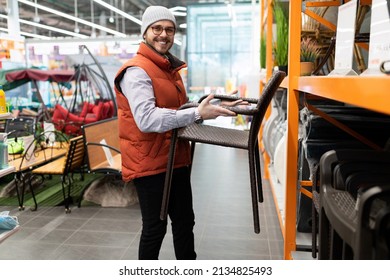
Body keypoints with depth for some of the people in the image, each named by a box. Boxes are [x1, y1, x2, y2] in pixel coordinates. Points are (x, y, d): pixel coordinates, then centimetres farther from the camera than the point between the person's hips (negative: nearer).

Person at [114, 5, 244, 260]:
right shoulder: (136, 71, -17)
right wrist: (197, 114, -33)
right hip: (149, 163, -9)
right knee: (155, 227, 5)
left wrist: (216, 106, 9)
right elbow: (146, 119, -31)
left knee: (185, 222, 19)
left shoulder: (171, 69, 15)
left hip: (176, 160, 9)